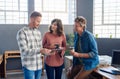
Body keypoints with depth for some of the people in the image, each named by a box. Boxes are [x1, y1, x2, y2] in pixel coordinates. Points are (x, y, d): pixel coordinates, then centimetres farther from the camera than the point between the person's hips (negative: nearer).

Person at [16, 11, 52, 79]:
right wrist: (40, 51, -27)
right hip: (29, 66, -6)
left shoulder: (38, 32, 10)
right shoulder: (22, 32, -10)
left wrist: (45, 51, -8)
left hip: (39, 65, 6)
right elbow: (24, 51, -18)